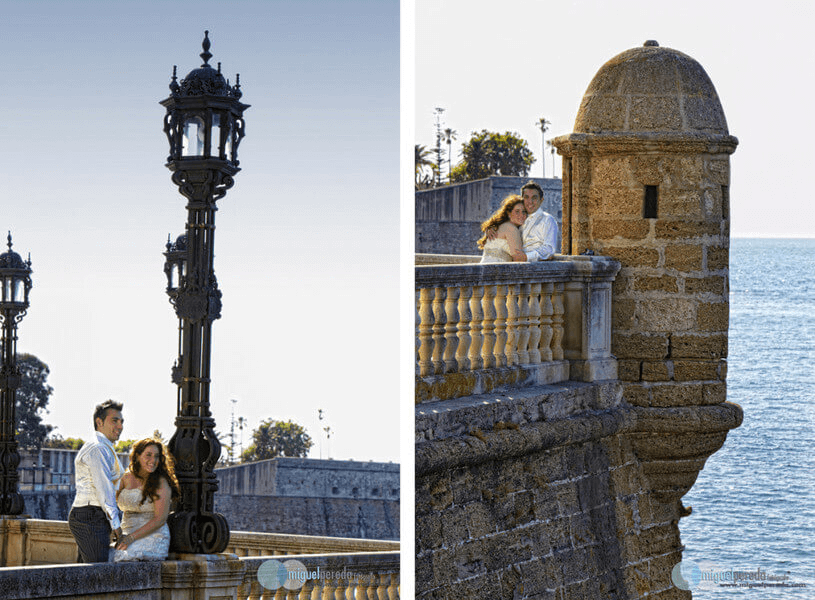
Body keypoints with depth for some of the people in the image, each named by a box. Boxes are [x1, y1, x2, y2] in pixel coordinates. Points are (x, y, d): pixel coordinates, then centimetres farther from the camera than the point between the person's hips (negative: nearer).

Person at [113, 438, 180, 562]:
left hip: (152, 537, -5)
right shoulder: (127, 478, 10)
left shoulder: (161, 483, -7)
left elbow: (160, 519, -14)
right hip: (127, 536, 5)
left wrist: (132, 537, -19)